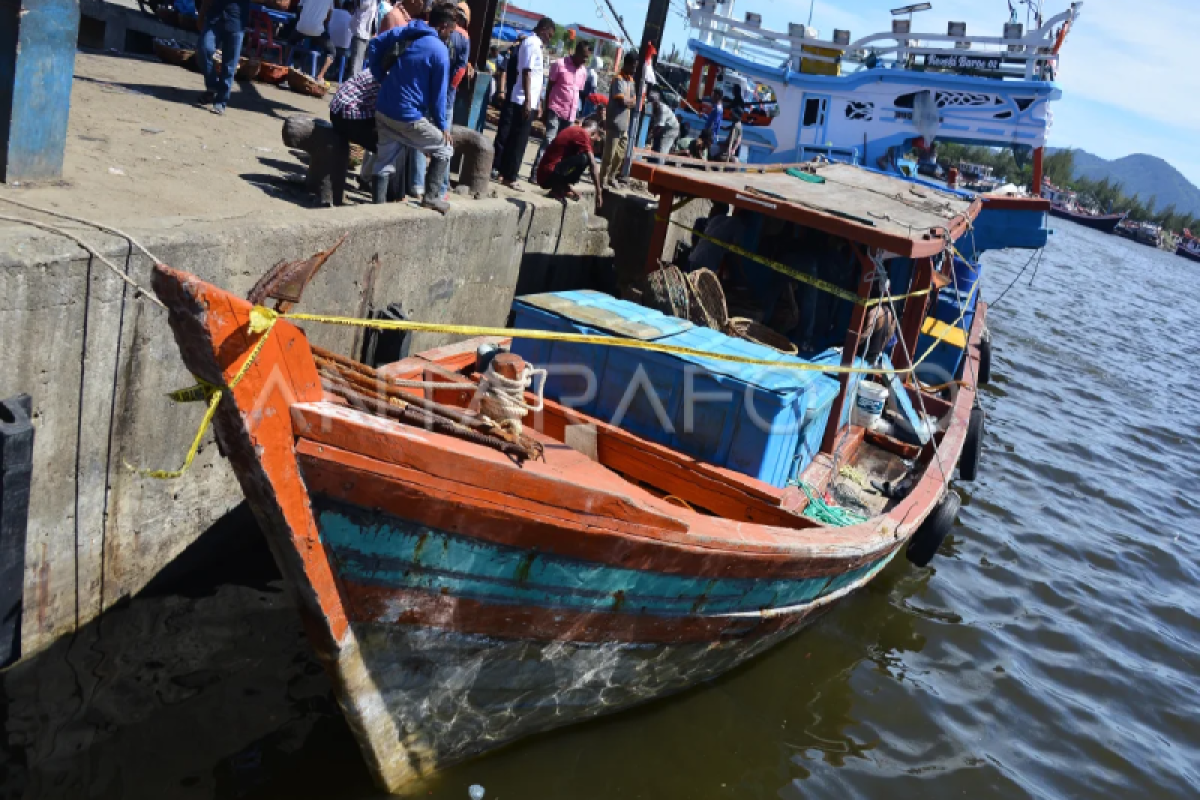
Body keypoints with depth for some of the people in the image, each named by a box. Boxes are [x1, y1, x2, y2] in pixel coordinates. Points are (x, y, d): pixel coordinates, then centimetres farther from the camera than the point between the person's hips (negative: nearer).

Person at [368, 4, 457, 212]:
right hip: (409, 117, -7)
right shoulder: (440, 51, -11)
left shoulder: (405, 33, 8)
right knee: (444, 150, 11)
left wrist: (382, 80, 19)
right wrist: (442, 126, 0)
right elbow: (438, 93, -9)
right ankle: (430, 197, 7)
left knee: (384, 160, 15)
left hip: (383, 110, 7)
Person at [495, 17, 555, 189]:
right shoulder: (533, 43, -13)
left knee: (514, 137, 12)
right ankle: (509, 177, -2)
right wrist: (528, 101, -23)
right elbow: (526, 73, -20)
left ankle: (504, 173, 18)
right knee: (519, 140, -6)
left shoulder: (532, 43, 18)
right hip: (526, 100, -10)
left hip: (528, 100, 10)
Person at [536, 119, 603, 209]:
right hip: (549, 175, -10)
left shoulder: (573, 130, 20)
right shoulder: (583, 134, -8)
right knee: (583, 158, -22)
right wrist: (599, 193, -9)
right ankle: (558, 189, -10)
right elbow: (593, 165, -12)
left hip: (543, 175, 10)